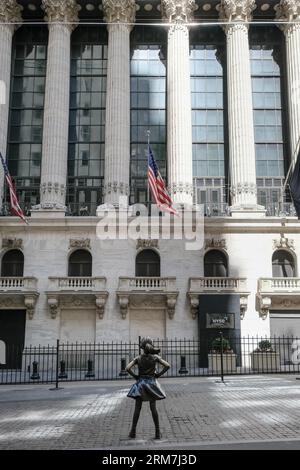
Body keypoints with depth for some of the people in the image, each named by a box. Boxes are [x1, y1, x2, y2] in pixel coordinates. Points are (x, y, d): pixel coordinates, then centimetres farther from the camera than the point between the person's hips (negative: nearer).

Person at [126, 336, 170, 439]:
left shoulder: (138, 358, -6)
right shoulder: (155, 357, -6)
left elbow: (127, 368, -14)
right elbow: (167, 365, -12)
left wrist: (135, 376, -1)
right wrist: (158, 374, -2)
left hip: (140, 383, 0)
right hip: (152, 383, 0)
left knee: (137, 408, 6)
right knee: (153, 408, 7)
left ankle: (133, 431, 10)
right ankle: (157, 432, 8)